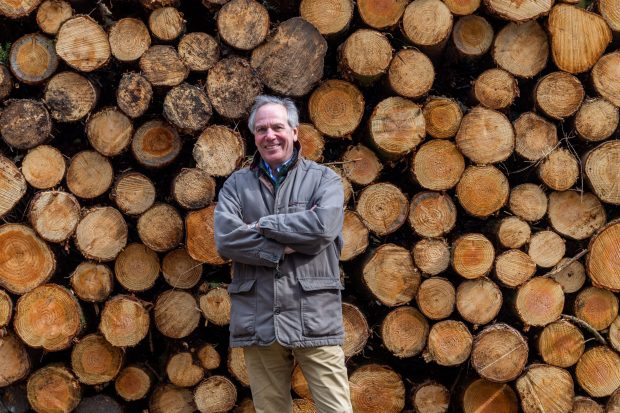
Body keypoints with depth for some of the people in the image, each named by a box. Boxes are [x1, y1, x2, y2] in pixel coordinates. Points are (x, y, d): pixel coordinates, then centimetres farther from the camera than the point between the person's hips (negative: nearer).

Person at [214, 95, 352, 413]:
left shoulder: (324, 180, 7)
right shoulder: (236, 185, 11)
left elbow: (323, 226, -13)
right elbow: (226, 238, -6)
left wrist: (262, 226, -6)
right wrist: (286, 246, -13)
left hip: (314, 318, -2)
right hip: (257, 321, 2)